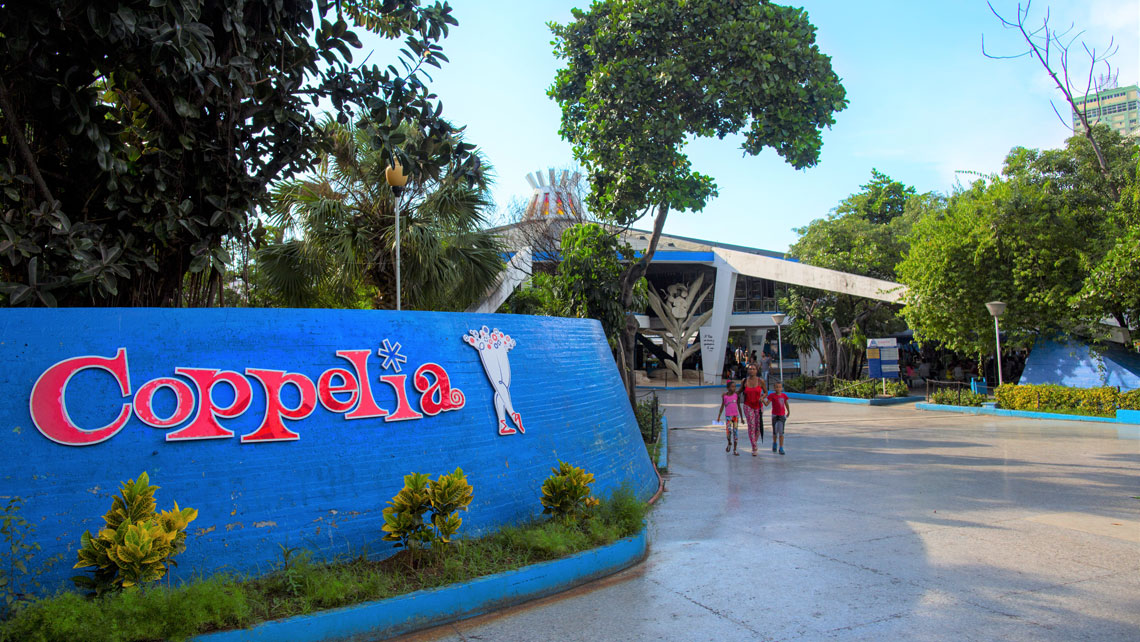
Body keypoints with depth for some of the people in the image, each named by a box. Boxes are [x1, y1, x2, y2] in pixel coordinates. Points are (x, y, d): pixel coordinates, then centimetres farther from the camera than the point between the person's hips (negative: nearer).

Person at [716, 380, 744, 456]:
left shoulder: (737, 395, 0)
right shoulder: (724, 396, -3)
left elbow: (739, 406, 8)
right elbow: (722, 406, 7)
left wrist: (741, 417, 10)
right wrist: (719, 416, 5)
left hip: (736, 416, 1)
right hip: (728, 416, -1)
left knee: (735, 432, 1)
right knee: (728, 431, -17)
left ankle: (734, 450, 9)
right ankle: (729, 443, 14)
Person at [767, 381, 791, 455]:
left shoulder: (784, 395, 1)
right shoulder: (772, 395, -7)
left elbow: (786, 404, 17)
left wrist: (788, 412, 29)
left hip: (782, 415, 1)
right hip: (775, 415, -1)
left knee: (781, 432, -5)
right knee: (775, 432, 6)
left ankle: (781, 448, -1)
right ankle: (774, 444, 35)